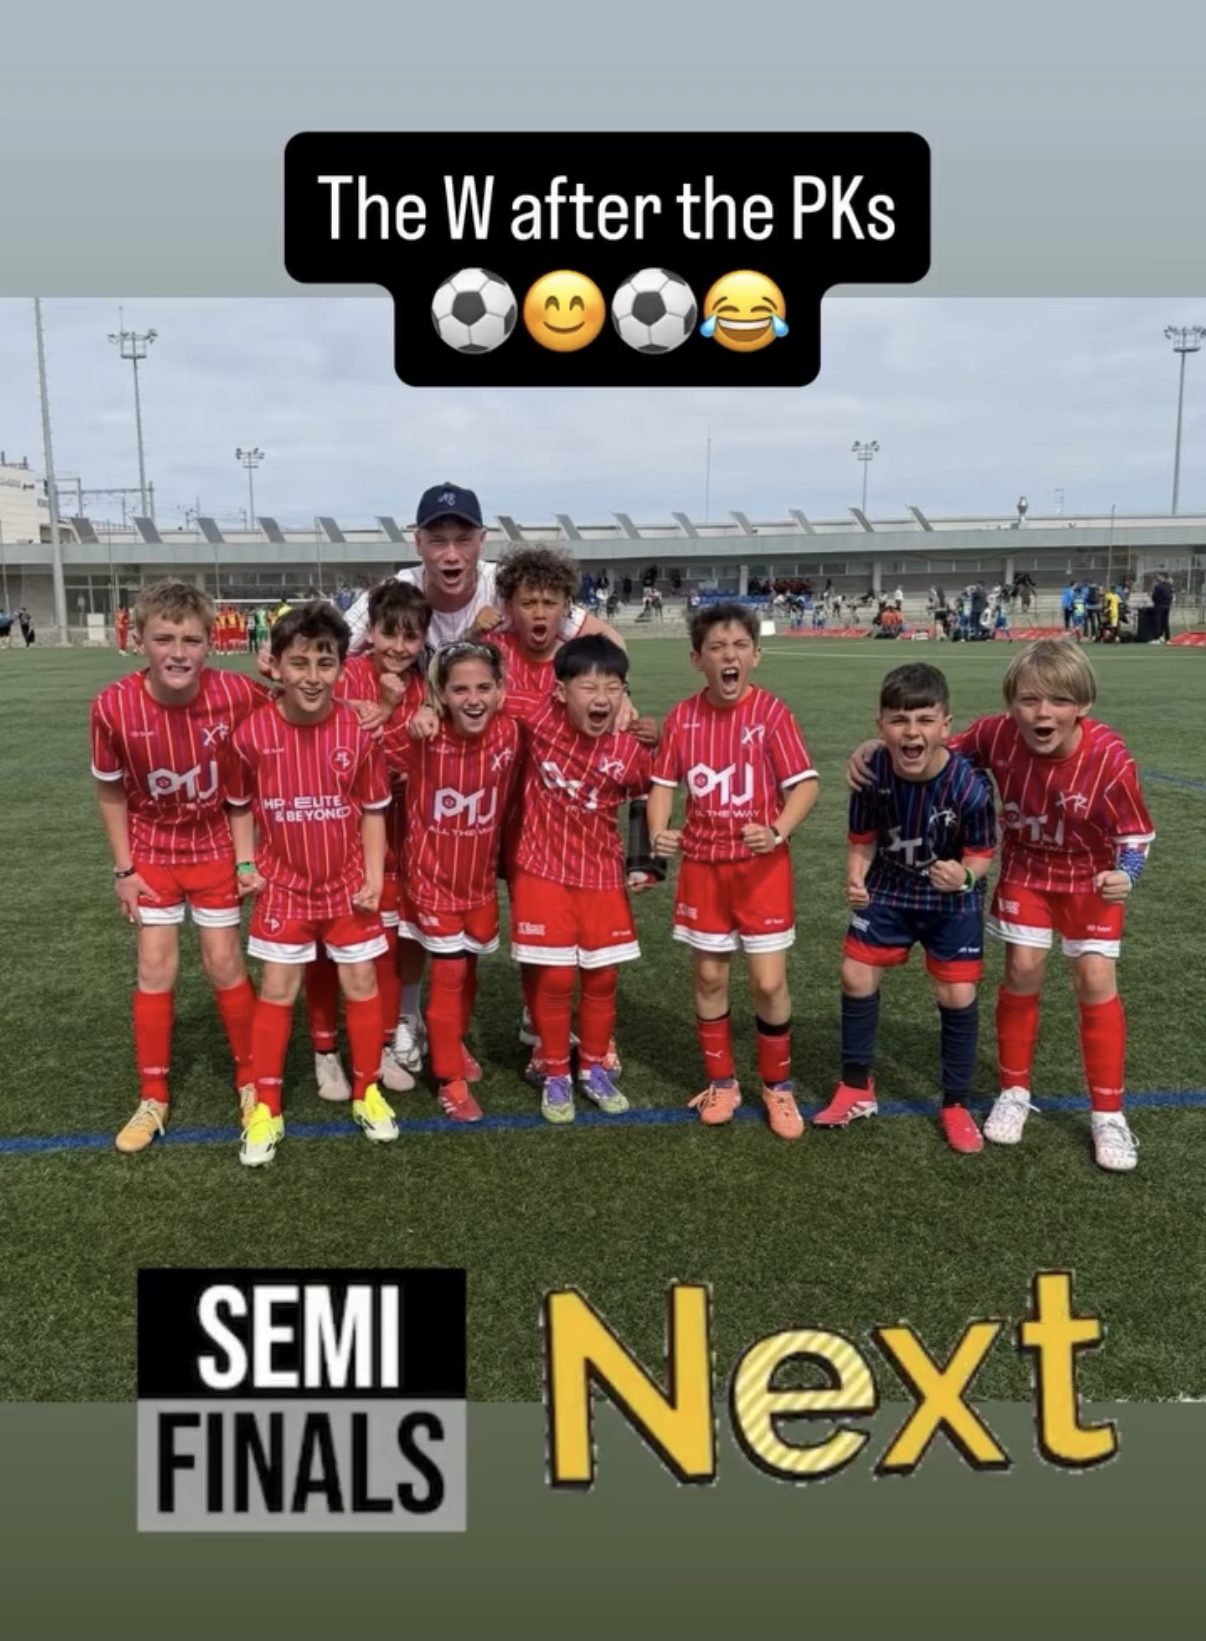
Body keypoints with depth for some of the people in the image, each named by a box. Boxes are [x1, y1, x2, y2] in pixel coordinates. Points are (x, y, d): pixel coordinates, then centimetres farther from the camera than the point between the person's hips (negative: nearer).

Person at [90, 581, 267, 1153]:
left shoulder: (237, 693, -26)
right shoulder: (114, 705, -23)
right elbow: (111, 792, -8)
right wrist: (123, 868, -6)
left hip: (215, 844, -1)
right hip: (152, 849, 1)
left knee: (224, 964, 5)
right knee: (155, 968, 5)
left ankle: (249, 1079, 25)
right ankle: (153, 1097, 20)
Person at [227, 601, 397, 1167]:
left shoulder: (358, 730, -13)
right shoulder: (252, 733, -14)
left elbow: (373, 810, -4)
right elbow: (239, 806, 2)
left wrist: (374, 878, -8)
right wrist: (245, 864, -7)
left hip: (347, 883, 1)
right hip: (283, 885, 0)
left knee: (361, 983, 9)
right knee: (277, 991, 6)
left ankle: (367, 1091, 28)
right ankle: (266, 1108, 19)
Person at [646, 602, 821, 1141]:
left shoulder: (771, 713, -11)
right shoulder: (682, 716, -3)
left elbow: (805, 783, -12)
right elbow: (663, 782, 2)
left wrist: (778, 831, -28)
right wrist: (659, 832, -16)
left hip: (761, 863, -2)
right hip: (702, 862, 3)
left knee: (769, 981, -1)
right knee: (708, 976, 10)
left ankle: (777, 1086, 21)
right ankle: (721, 1082, 29)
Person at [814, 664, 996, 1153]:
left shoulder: (969, 784, -30)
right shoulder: (872, 773, -24)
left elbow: (982, 853, -16)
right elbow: (863, 839, -9)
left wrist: (965, 875, -38)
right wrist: (855, 878, -27)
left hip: (952, 899, -3)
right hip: (888, 891, 3)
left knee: (957, 996, -2)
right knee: (856, 978, 5)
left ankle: (956, 1106, 20)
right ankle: (856, 1088, 27)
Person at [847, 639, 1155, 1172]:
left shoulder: (1108, 757, -32)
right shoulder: (998, 734, -26)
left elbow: (1134, 833, -20)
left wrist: (1124, 875, -40)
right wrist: (878, 748, -23)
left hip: (1091, 875, -2)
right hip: (1026, 866, 2)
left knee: (1095, 980, -4)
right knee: (1022, 969, 0)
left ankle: (1108, 1115, 10)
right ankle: (1014, 1092, 20)